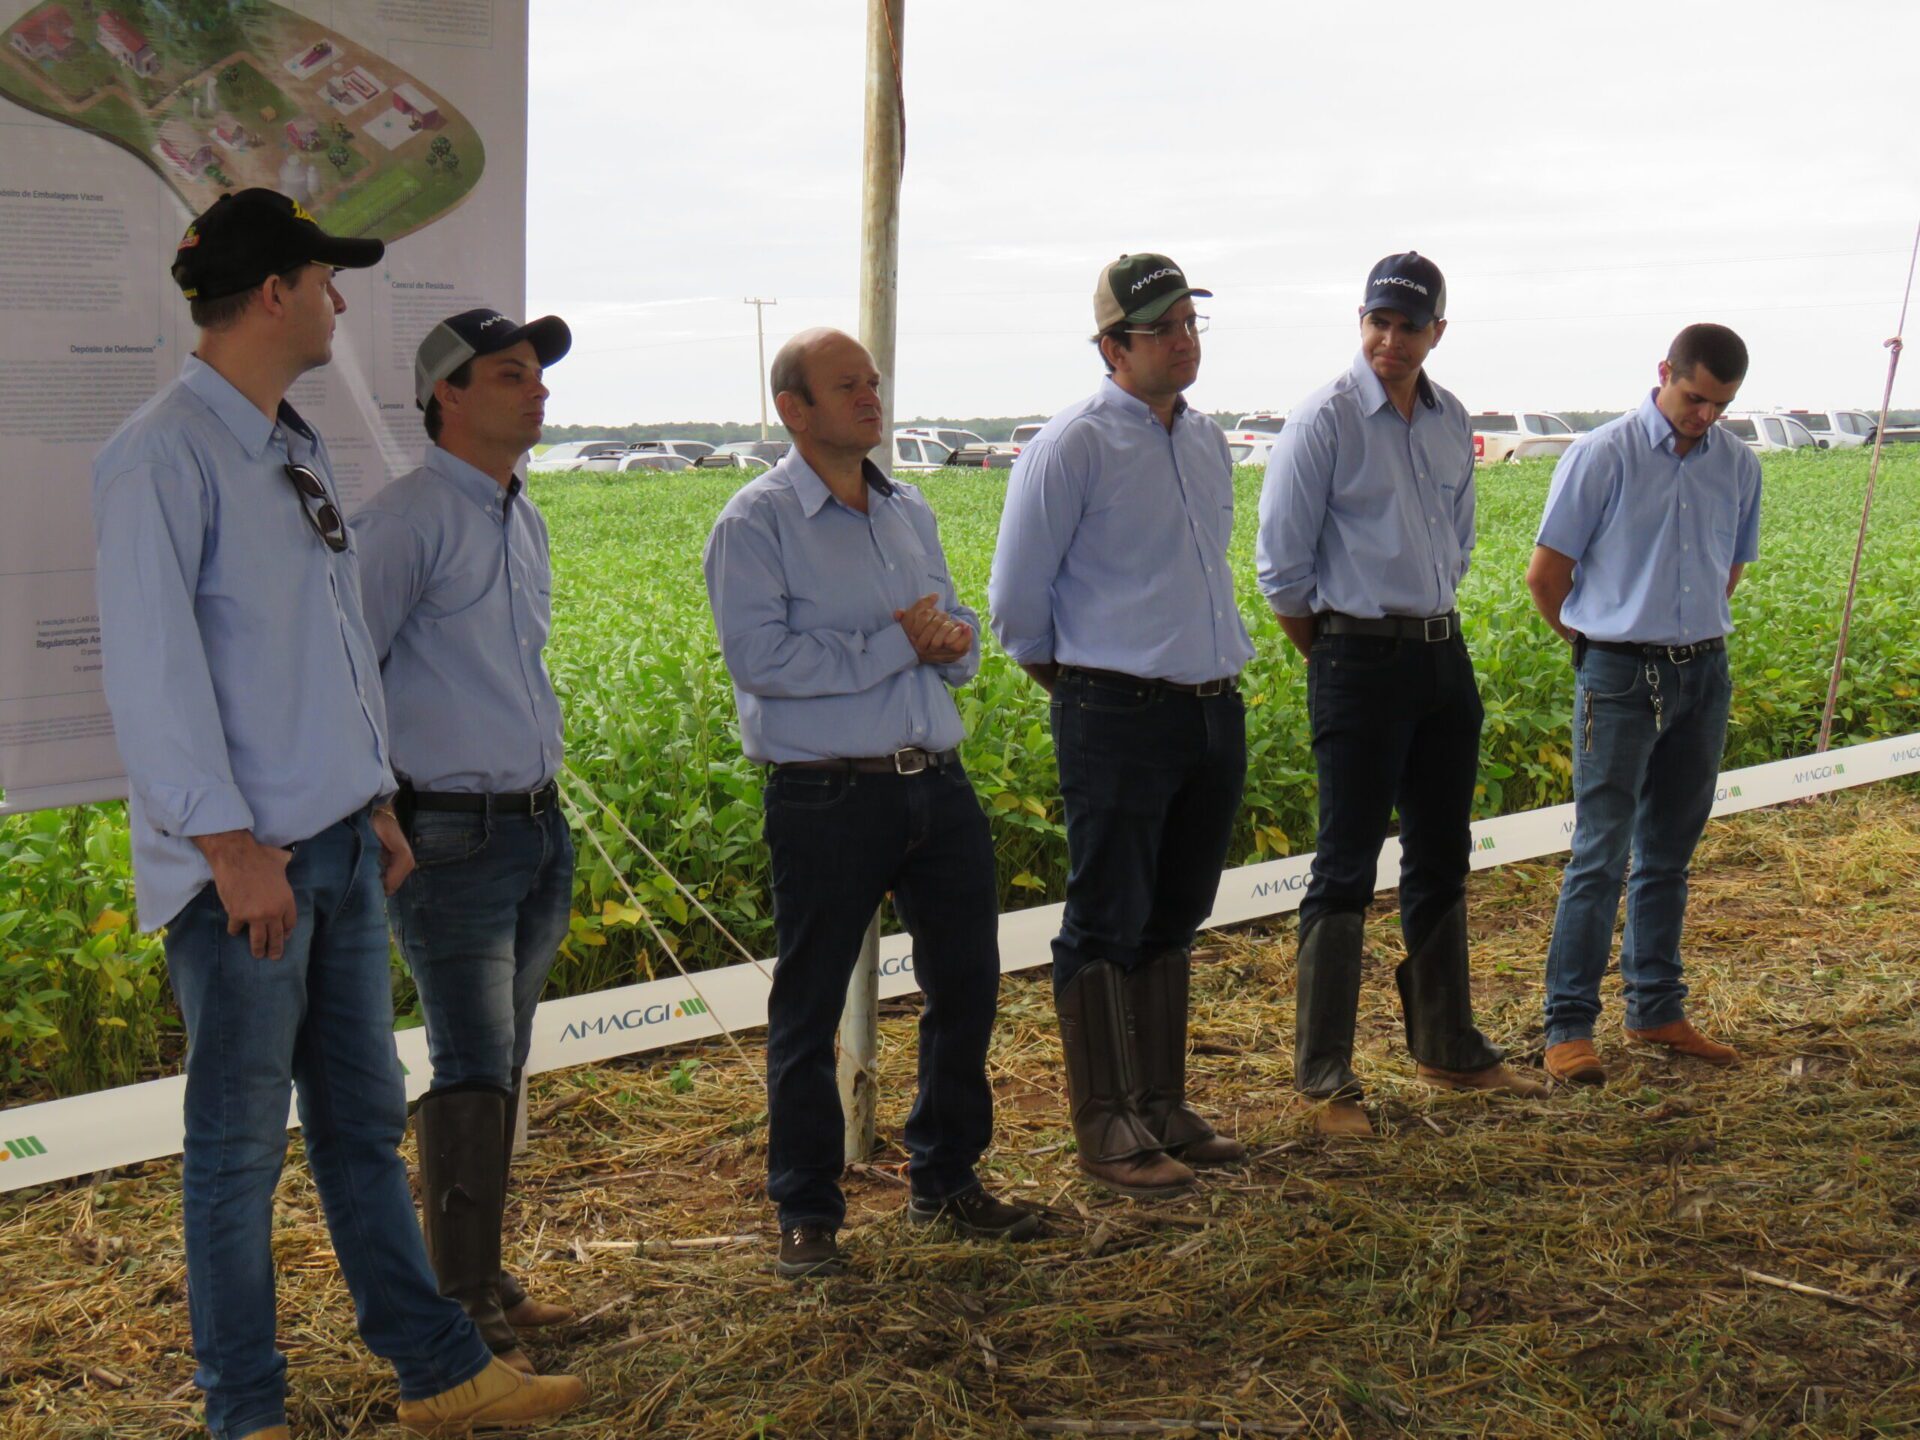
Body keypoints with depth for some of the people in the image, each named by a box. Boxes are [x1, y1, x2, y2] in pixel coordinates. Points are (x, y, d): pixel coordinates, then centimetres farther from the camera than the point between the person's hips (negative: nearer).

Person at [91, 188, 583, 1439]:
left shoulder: (299, 450, 14)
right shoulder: (165, 456, -13)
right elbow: (155, 669, -17)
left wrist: (376, 798, 16)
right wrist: (234, 846, -19)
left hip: (338, 846, 8)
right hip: (241, 863, -8)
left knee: (364, 1116, 15)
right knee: (240, 1143, 4)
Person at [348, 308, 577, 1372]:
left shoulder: (523, 517, 15)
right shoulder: (407, 519, -13)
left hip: (537, 828, 8)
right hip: (450, 838, -8)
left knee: (501, 1066, 14)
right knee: (473, 1073, -8)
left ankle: (483, 1277, 24)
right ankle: (463, 1317, 1)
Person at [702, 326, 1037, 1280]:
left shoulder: (909, 511, 15)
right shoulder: (756, 522, -6)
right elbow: (759, 656, -18)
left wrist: (951, 639, -4)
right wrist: (893, 646, -16)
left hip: (937, 783, 7)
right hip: (827, 798, -6)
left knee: (966, 984, 13)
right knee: (809, 1006, 4)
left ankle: (945, 1178, 32)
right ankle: (807, 1211, 17)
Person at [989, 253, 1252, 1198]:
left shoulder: (1207, 441, 13)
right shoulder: (1075, 445, -9)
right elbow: (1017, 595, -4)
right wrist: (1069, 678, 7)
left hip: (1214, 710, 7)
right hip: (1116, 719, -7)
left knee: (1171, 922, 15)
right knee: (1108, 929, 0)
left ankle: (1162, 1112, 27)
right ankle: (1105, 1132, 10)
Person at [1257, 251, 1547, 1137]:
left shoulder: (1451, 422, 9)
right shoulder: (1326, 419, -10)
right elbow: (1281, 565, -8)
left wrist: (1436, 621, 17)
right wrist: (1329, 658, -1)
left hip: (1445, 655, 7)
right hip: (1362, 658, -7)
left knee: (1441, 860, 15)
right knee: (1346, 868, -5)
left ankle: (1448, 1050, 29)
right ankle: (1324, 1080, 2)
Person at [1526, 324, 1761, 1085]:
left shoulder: (1739, 467, 7)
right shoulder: (1603, 457, -8)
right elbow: (1546, 574, -3)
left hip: (1704, 676, 5)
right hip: (1622, 678, -5)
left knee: (1669, 854, 13)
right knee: (1601, 856, -7)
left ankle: (1657, 1010, 24)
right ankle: (1568, 1027, -1)